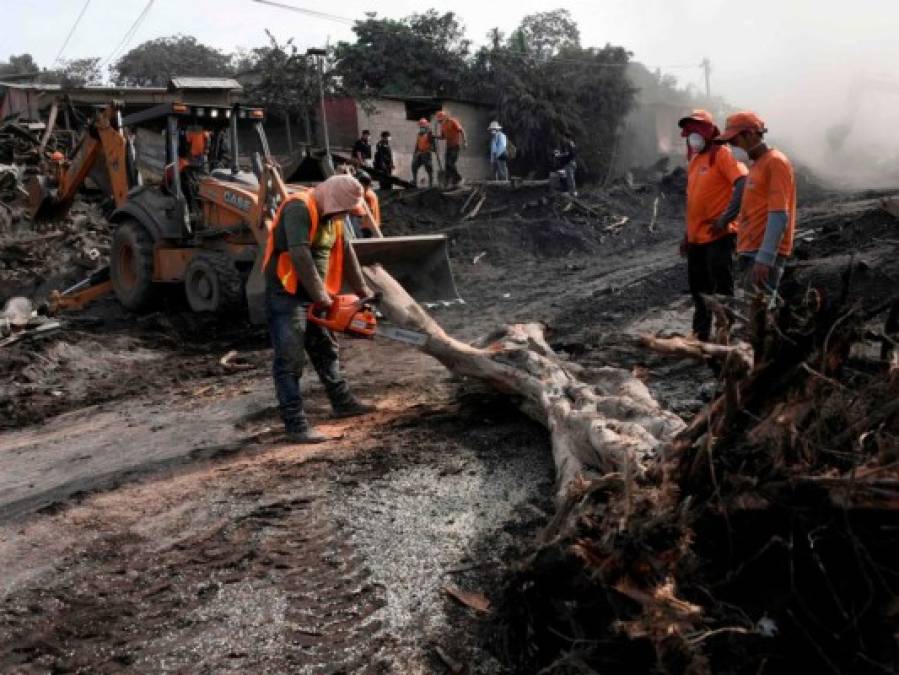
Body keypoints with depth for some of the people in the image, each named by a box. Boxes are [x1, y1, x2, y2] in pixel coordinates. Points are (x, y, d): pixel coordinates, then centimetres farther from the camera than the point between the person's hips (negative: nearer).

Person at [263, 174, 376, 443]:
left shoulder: (332, 216, 10)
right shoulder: (299, 208, -20)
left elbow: (346, 255, 18)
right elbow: (300, 255, -28)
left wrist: (364, 294, 19)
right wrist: (322, 298, -24)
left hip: (313, 297, 10)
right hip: (285, 295, -10)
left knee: (326, 350, 19)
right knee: (289, 361, -8)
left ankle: (343, 403, 33)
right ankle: (296, 425, -6)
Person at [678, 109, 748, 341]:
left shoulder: (722, 154, -8)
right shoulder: (694, 159, 16)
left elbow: (744, 183, -21)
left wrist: (726, 218, -29)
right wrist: (687, 235, 20)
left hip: (718, 236, -9)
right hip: (697, 238, 9)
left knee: (722, 290, -4)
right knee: (698, 289, 16)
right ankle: (700, 337, 28)